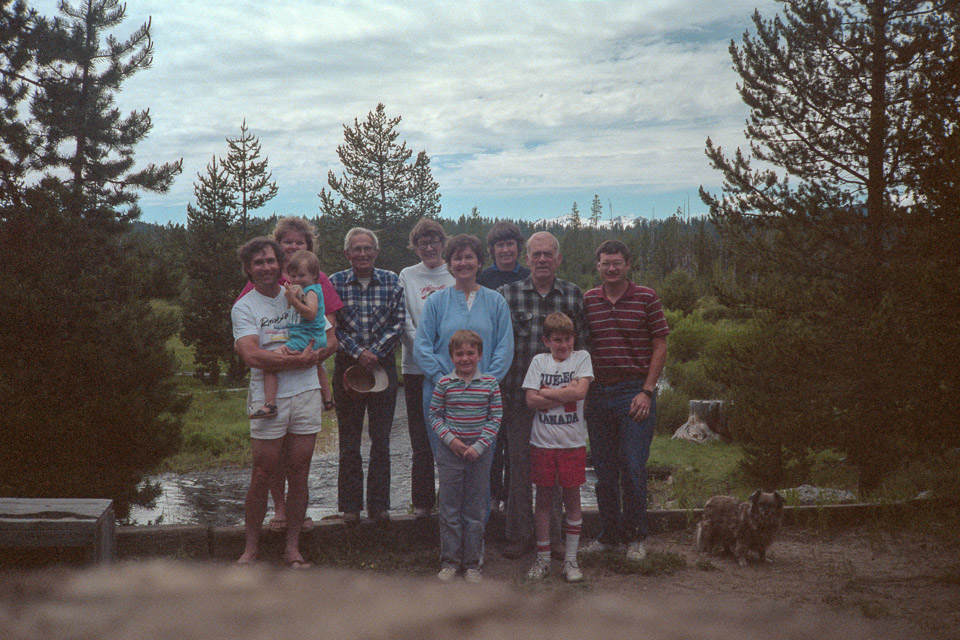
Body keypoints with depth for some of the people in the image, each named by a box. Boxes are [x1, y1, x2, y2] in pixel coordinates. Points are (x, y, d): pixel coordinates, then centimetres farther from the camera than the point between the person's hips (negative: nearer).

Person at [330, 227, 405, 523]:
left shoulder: (391, 281, 4)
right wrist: (358, 353, -14)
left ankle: (379, 503, 13)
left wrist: (374, 352, -13)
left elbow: (398, 323, -2)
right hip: (347, 366, 0)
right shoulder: (335, 283, 2)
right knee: (349, 441, 4)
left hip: (383, 365, 1)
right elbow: (332, 326, -3)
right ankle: (350, 505, 14)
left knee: (381, 440, 4)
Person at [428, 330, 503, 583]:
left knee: (475, 510, 6)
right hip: (450, 452, 0)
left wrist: (479, 446, -12)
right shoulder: (444, 383, -1)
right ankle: (449, 561, 17)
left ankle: (472, 563, 17)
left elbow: (496, 417, -2)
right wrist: (450, 439, -12)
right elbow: (434, 415, 3)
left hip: (479, 453, 0)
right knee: (449, 509, 5)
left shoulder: (490, 383, -2)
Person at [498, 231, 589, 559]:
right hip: (519, 394, -1)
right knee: (520, 465, 5)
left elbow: (581, 345, 9)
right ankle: (519, 535, 18)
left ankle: (553, 535, 20)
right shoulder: (506, 294, 2)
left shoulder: (573, 295, 6)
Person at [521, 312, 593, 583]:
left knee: (572, 497, 4)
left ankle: (571, 559, 14)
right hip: (543, 441, 1)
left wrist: (547, 392, -8)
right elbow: (531, 400, -4)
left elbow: (581, 391, -13)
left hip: (572, 441, -1)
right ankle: (543, 559, 17)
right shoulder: (539, 361, 6)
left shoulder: (582, 357, 3)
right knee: (543, 498, 7)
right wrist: (565, 393, -10)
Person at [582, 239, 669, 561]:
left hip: (635, 392, -3)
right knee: (603, 469, 9)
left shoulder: (646, 298, 0)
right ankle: (608, 534, 21)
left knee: (632, 467, -3)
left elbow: (660, 346, -1)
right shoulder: (587, 301, 8)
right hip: (598, 393, 3)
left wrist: (647, 391, -8)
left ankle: (635, 537, 12)